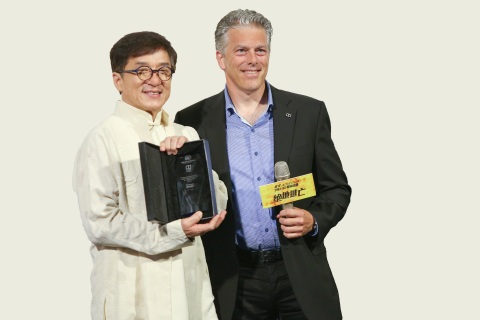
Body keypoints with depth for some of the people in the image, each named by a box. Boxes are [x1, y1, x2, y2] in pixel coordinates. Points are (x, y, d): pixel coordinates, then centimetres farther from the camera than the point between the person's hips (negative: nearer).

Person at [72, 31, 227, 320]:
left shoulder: (186, 136, 11)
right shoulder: (103, 141, -8)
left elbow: (218, 204, 5)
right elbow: (99, 222, -15)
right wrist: (174, 232, -19)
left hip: (192, 286, 5)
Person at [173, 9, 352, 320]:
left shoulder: (309, 112, 3)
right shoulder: (193, 121, 1)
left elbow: (337, 188, 8)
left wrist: (314, 220, -11)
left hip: (301, 275, 1)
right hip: (233, 281, 0)